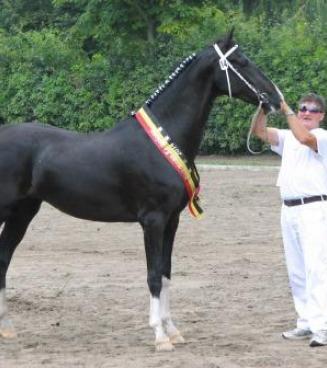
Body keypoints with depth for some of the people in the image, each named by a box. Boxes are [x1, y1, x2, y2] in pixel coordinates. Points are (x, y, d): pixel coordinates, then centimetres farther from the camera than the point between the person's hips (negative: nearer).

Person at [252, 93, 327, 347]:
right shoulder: (288, 137, 16)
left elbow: (304, 138, -26)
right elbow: (260, 131, 2)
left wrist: (286, 109, -21)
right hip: (289, 209, 7)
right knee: (296, 271, 9)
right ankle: (306, 323, 15)